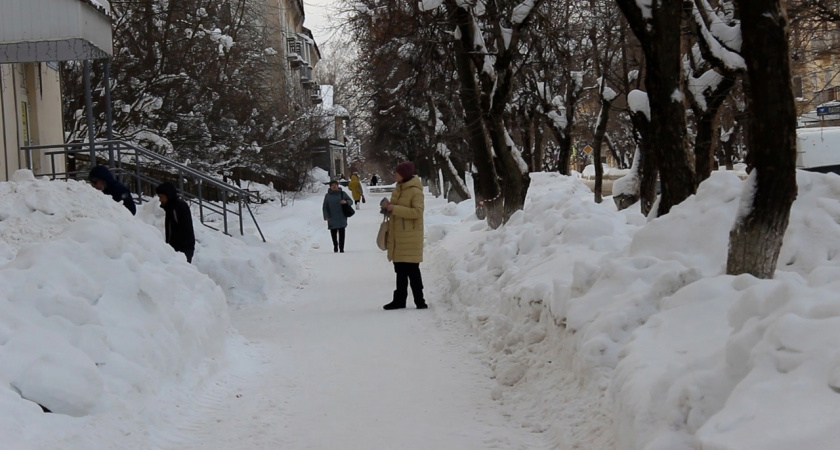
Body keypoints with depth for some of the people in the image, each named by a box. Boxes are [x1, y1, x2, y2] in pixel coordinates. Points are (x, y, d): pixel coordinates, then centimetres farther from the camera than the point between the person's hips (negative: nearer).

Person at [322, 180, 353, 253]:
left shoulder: (342, 194, 3)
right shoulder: (328, 195, 6)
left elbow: (351, 201, 8)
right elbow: (325, 207, 6)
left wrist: (346, 202, -15)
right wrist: (326, 216, -6)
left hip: (341, 218, -1)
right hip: (332, 219, 1)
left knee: (341, 233, -6)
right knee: (333, 233, 7)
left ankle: (341, 248, -1)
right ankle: (335, 246, 28)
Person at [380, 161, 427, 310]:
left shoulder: (415, 191, -12)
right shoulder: (398, 189, 14)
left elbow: (417, 212, -22)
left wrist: (394, 208, -23)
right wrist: (388, 207, 1)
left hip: (410, 237, -8)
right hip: (398, 237, 8)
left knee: (412, 270, -6)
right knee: (400, 270, 14)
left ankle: (419, 300, 1)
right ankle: (399, 300, 21)